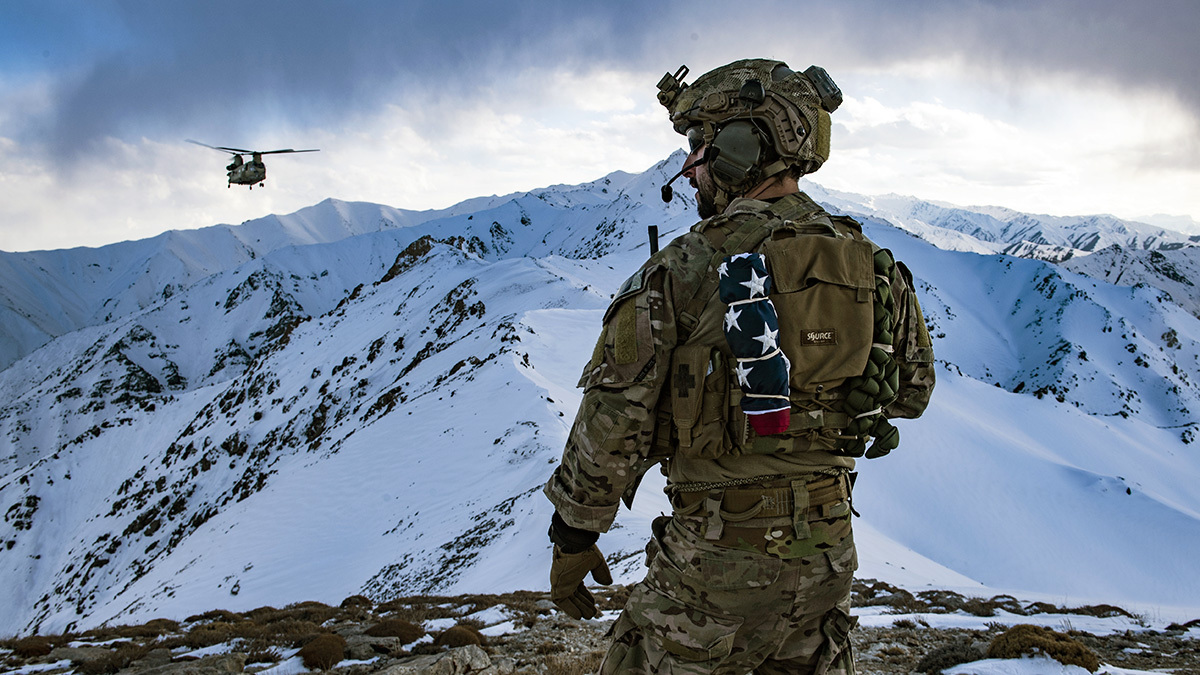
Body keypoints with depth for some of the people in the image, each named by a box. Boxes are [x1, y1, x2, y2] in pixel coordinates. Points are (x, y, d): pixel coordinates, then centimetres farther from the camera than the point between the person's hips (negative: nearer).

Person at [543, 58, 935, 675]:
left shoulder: (683, 269, -14)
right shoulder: (869, 265, 2)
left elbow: (611, 424, -12)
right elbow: (912, 393, 14)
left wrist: (572, 536, 0)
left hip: (719, 550, -5)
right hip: (828, 544, 6)